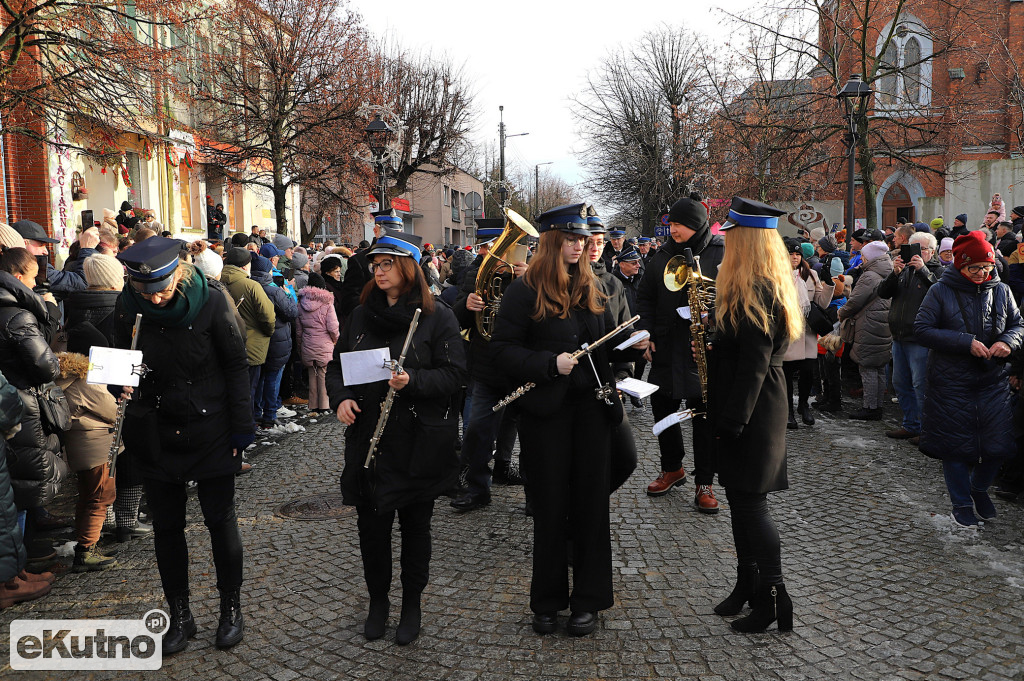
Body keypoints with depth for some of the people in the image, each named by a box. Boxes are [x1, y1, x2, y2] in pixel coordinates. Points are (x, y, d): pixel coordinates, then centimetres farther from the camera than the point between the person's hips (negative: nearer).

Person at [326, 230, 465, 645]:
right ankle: (378, 599, 31)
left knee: (415, 524, 10)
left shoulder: (436, 316, -5)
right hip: (368, 437, 4)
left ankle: (412, 604, 28)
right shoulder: (361, 315, 9)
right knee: (371, 522, 9)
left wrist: (412, 381, -26)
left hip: (419, 442, -3)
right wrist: (339, 398, -6)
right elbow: (337, 365, 13)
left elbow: (454, 373, -10)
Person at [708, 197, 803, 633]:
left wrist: (733, 420, -21)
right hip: (744, 411, 10)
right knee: (740, 499, 15)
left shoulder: (755, 291, -18)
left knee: (750, 502, -3)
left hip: (753, 412, -10)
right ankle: (747, 587, 27)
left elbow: (754, 363, -22)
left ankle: (773, 599, 7)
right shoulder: (764, 286, 13)